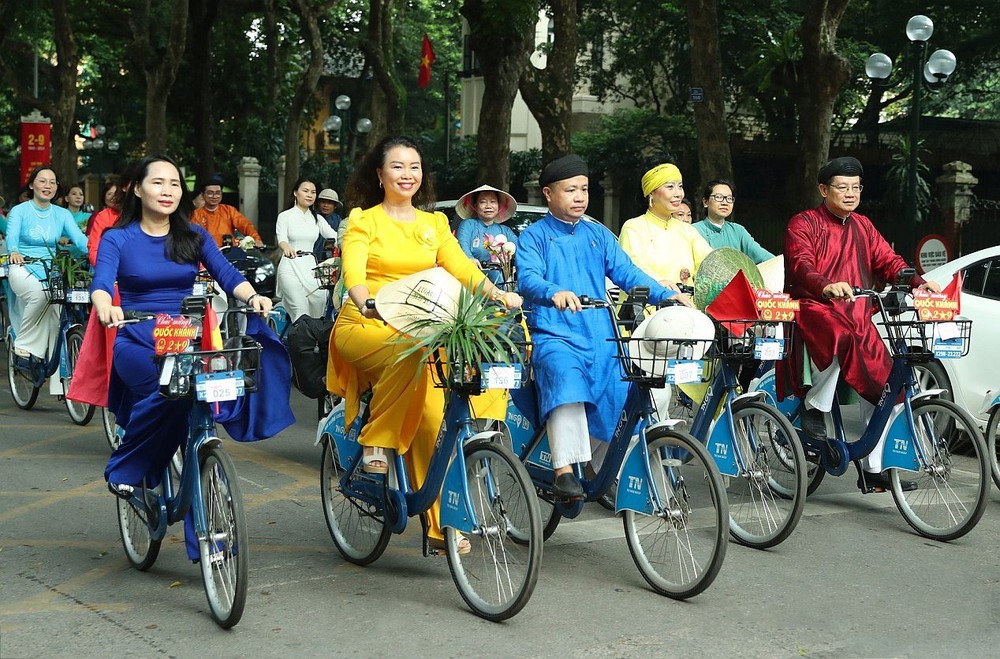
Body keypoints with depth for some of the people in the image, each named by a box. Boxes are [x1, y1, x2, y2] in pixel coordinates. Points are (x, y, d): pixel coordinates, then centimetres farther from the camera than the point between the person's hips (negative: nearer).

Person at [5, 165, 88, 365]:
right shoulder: (19, 211, 2)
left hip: (51, 271, 3)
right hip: (23, 268, -3)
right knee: (39, 294, -35)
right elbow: (12, 236, -16)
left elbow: (79, 238, -5)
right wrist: (14, 252, -40)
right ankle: (24, 346, -19)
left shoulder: (62, 214, 10)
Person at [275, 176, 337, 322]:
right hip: (291, 266, -4)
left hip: (310, 266, 4)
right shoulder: (285, 216, 2)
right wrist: (286, 248, -40)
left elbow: (335, 237, 3)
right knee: (301, 311, -16)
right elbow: (281, 238, -15)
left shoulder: (316, 219, 15)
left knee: (319, 302, -9)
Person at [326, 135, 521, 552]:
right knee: (410, 350, -37)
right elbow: (353, 272, -13)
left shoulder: (434, 224, 16)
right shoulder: (363, 220, 3)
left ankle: (442, 524, -7)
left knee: (433, 418, -14)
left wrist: (498, 294, -16)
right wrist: (366, 302, -35)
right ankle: (375, 440, -21)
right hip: (366, 329, -4)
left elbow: (462, 269, 3)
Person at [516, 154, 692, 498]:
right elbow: (528, 278, -11)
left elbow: (626, 272, 9)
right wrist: (555, 292, -34)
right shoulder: (534, 236, 7)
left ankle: (603, 469, 11)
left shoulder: (598, 235, 20)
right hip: (554, 337, -5)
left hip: (601, 337, 5)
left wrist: (666, 295, -8)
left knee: (624, 389, -14)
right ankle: (564, 471, -33)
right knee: (566, 377, -34)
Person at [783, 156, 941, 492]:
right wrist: (826, 286, -40)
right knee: (840, 336, -40)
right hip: (813, 308, -6)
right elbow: (801, 264, -18)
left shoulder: (862, 226, 19)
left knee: (881, 379, -5)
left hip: (857, 316, 6)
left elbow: (887, 260, 9)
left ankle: (873, 469, 4)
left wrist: (918, 282, -11)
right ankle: (814, 407, -18)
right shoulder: (804, 224, -1)